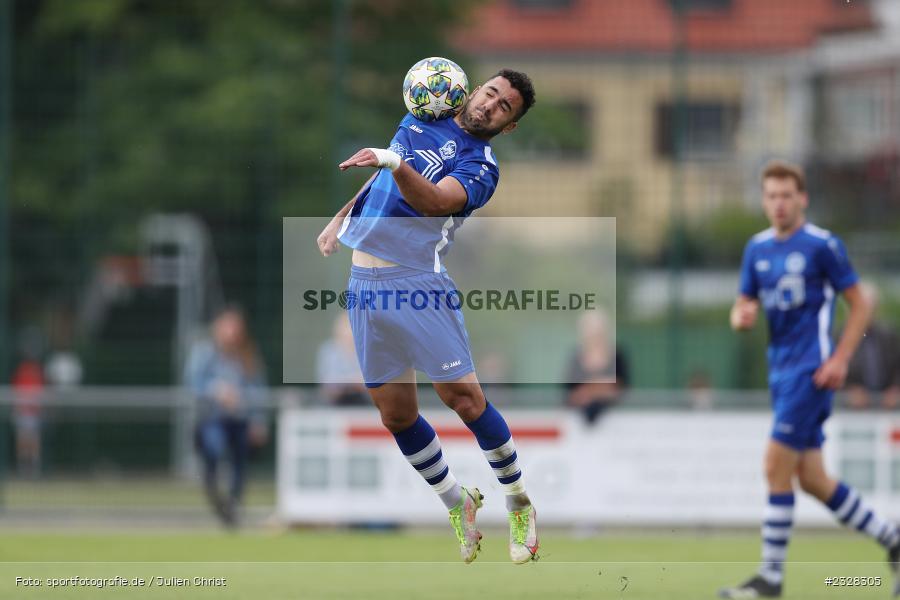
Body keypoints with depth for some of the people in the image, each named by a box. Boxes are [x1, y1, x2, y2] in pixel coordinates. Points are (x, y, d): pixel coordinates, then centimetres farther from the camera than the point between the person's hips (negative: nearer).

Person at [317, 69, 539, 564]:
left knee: (463, 397, -11)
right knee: (396, 413, 5)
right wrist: (341, 217, 28)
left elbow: (433, 201, -26)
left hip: (416, 280, -5)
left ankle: (519, 504, 5)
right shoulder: (420, 121, 14)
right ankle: (458, 505, 21)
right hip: (364, 280, 5)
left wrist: (395, 163, -40)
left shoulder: (480, 166, -6)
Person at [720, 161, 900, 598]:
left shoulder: (823, 245, -8)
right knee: (812, 480, 9)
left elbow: (860, 305, -5)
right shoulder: (757, 249, 11)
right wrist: (741, 317, -7)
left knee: (776, 468, -12)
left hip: (811, 371, -8)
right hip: (781, 369, 8)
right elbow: (743, 308, 17)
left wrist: (840, 360, -14)